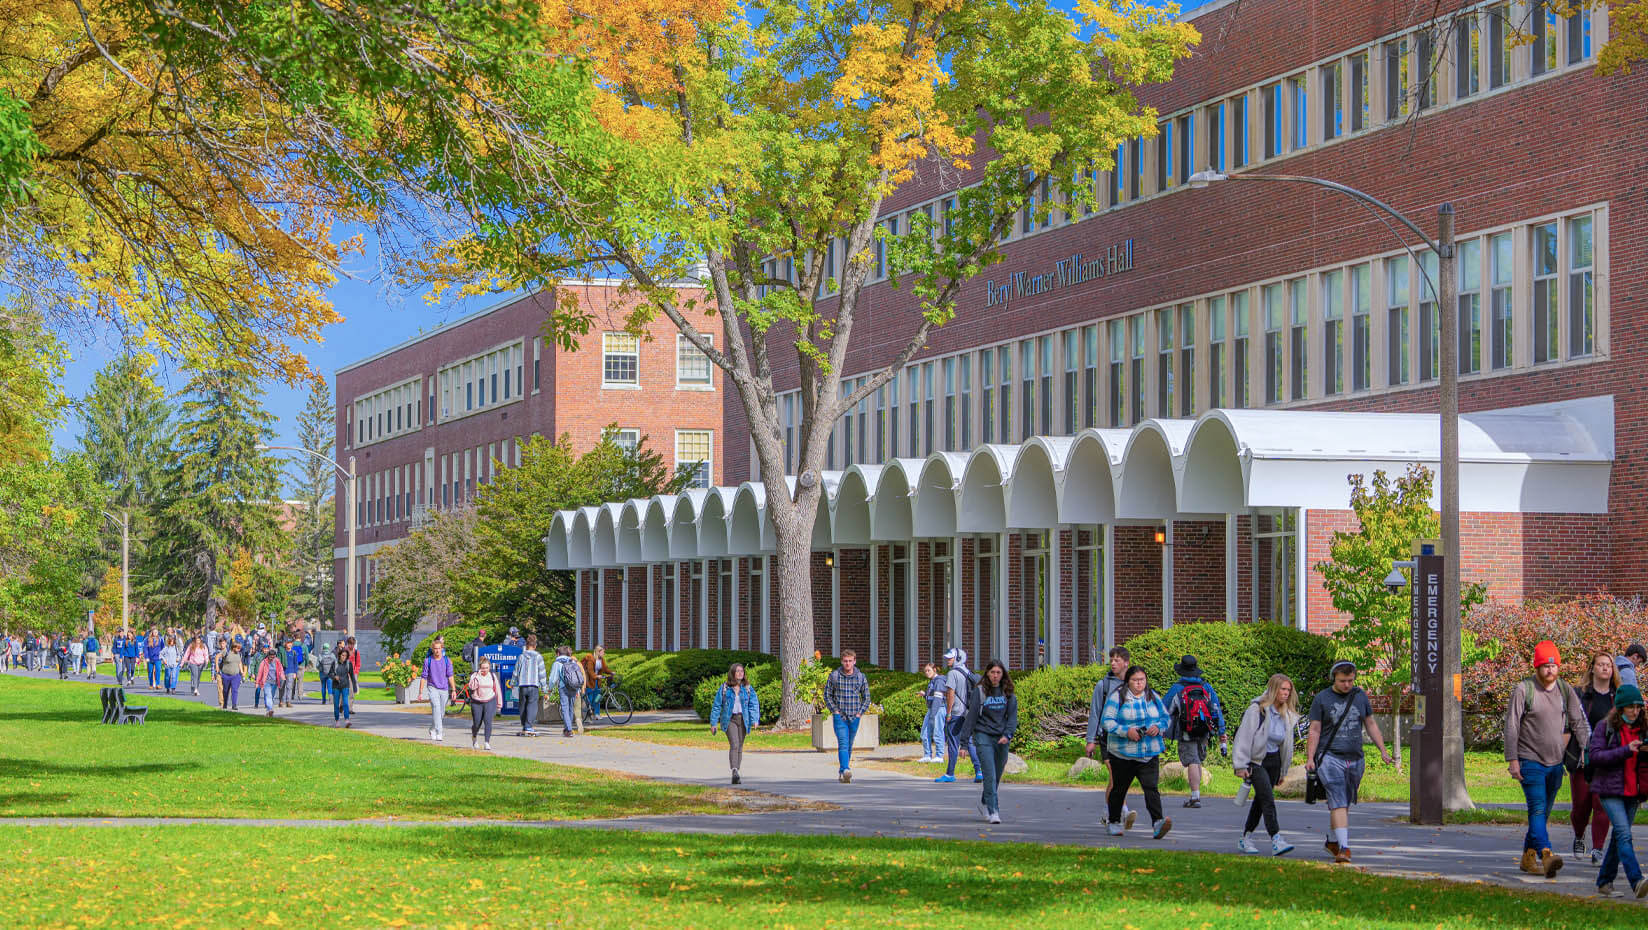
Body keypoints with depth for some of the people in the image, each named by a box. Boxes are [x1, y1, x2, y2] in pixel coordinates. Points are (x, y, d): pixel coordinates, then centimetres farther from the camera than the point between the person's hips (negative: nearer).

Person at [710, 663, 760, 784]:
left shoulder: (748, 688, 6)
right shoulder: (724, 688, 1)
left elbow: (754, 704, 2)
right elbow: (716, 705, 5)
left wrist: (754, 720, -12)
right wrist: (713, 723, 2)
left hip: (743, 720, 3)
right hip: (729, 719, -3)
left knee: (740, 747, 8)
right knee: (734, 745, -20)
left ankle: (736, 775, 17)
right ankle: (734, 772, -29)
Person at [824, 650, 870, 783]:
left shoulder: (861, 677, 3)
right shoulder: (834, 676, -2)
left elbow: (866, 697, 11)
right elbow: (827, 695, 6)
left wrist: (860, 713, 0)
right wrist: (835, 710, -4)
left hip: (854, 718, 2)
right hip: (840, 716, -2)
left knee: (849, 746, 11)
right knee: (843, 744, -17)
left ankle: (842, 771, 24)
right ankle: (845, 770, -30)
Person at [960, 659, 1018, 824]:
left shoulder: (1008, 693, 6)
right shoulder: (979, 691, -3)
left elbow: (1012, 716, 2)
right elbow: (971, 715, -3)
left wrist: (1007, 735, -14)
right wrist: (964, 740, -5)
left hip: (1002, 738, 4)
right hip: (983, 736, -4)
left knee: (997, 775, 12)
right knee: (989, 775, -13)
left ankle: (984, 802, 35)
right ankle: (992, 811, -14)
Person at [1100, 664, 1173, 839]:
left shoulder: (1153, 697, 9)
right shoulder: (1117, 697, -4)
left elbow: (1166, 718, 16)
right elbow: (1107, 721, -9)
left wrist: (1158, 727, -7)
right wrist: (1126, 731, -21)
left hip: (1149, 754, 2)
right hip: (1123, 753, -2)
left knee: (1151, 787, -13)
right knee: (1119, 788, 11)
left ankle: (1157, 823, -26)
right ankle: (1113, 822, 29)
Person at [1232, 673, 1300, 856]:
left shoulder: (1288, 715, 8)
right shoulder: (1257, 710, -14)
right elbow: (1244, 738, -13)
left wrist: (1283, 771, 19)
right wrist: (1241, 766, -16)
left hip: (1274, 761, 7)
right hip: (1256, 760, -7)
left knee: (1260, 800, 12)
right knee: (1268, 799, -17)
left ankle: (1246, 839, 23)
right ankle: (1276, 841, -24)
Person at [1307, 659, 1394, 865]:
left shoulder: (1360, 696, 10)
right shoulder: (1321, 699, -1)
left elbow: (1371, 724, 17)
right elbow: (1314, 731, -1)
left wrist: (1383, 751, 10)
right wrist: (1310, 758, -10)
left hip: (1355, 759, 4)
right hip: (1330, 757, -4)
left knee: (1344, 803, 13)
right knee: (1338, 802, -17)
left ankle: (1331, 841, 32)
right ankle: (1344, 848, -25)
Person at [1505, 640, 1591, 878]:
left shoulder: (1565, 689, 6)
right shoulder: (1523, 690, -7)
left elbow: (1579, 722, 7)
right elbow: (1511, 727, -7)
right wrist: (1512, 760, -12)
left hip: (1555, 762, 5)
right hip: (1530, 760, -5)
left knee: (1543, 813, 11)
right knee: (1537, 809, -18)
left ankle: (1529, 857, 21)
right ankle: (1546, 855, -32)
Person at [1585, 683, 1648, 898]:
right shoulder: (1605, 727, -4)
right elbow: (1596, 756, -12)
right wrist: (1626, 750, -21)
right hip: (1610, 789, -5)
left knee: (1619, 837, 10)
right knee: (1624, 834, -17)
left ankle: (1604, 882, 20)